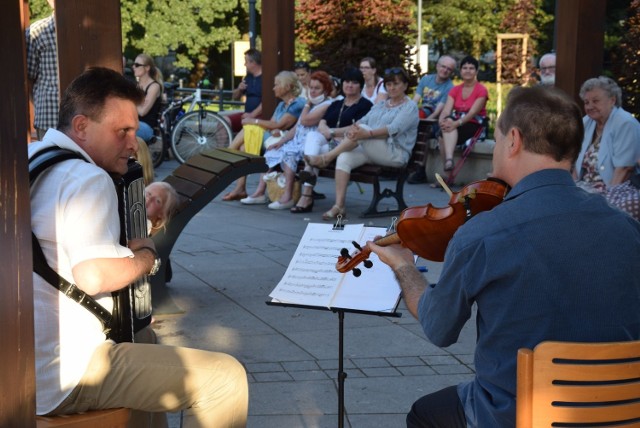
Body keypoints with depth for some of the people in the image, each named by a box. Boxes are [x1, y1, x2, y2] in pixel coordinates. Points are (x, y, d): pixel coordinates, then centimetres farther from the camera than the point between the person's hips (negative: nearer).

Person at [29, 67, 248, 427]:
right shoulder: (87, 179, -17)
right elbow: (94, 276, -30)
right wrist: (147, 254, -11)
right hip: (62, 375, -10)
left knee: (145, 337, 35)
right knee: (226, 377, -11)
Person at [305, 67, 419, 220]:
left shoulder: (410, 107, 0)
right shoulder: (380, 105, 24)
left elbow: (393, 129, -17)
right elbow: (363, 120, 10)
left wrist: (366, 133, -31)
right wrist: (354, 127, -16)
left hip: (396, 153, -6)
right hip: (371, 150, 6)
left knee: (363, 129, -29)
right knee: (344, 158, -24)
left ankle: (326, 158, -20)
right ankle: (339, 205, -27)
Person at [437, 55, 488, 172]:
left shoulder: (481, 90, -5)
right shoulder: (455, 90, 11)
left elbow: (472, 113, -18)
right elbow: (446, 110, -4)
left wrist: (456, 124, -34)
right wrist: (442, 121, -28)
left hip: (474, 126, -4)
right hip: (455, 124, 4)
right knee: (448, 122, -32)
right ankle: (448, 160, -41)